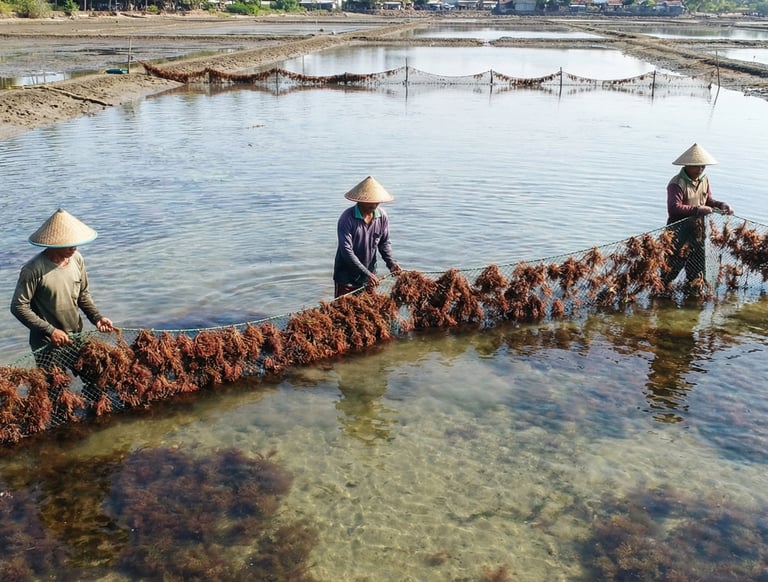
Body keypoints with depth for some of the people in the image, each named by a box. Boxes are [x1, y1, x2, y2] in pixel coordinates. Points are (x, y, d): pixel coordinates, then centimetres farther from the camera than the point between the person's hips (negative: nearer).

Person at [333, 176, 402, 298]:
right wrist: (366, 274, -30)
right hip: (346, 276, -4)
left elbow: (384, 242, 7)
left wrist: (390, 262, -12)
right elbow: (346, 251, -26)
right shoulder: (347, 218, -22)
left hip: (369, 274, 5)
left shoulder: (382, 217, -6)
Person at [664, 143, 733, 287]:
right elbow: (674, 208, -30)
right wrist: (698, 209, -31)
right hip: (679, 231, -8)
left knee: (697, 265, 16)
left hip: (698, 231, 8)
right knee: (675, 265, -6)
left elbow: (708, 200, 17)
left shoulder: (704, 180, 6)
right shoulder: (677, 184, -20)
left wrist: (720, 205, -3)